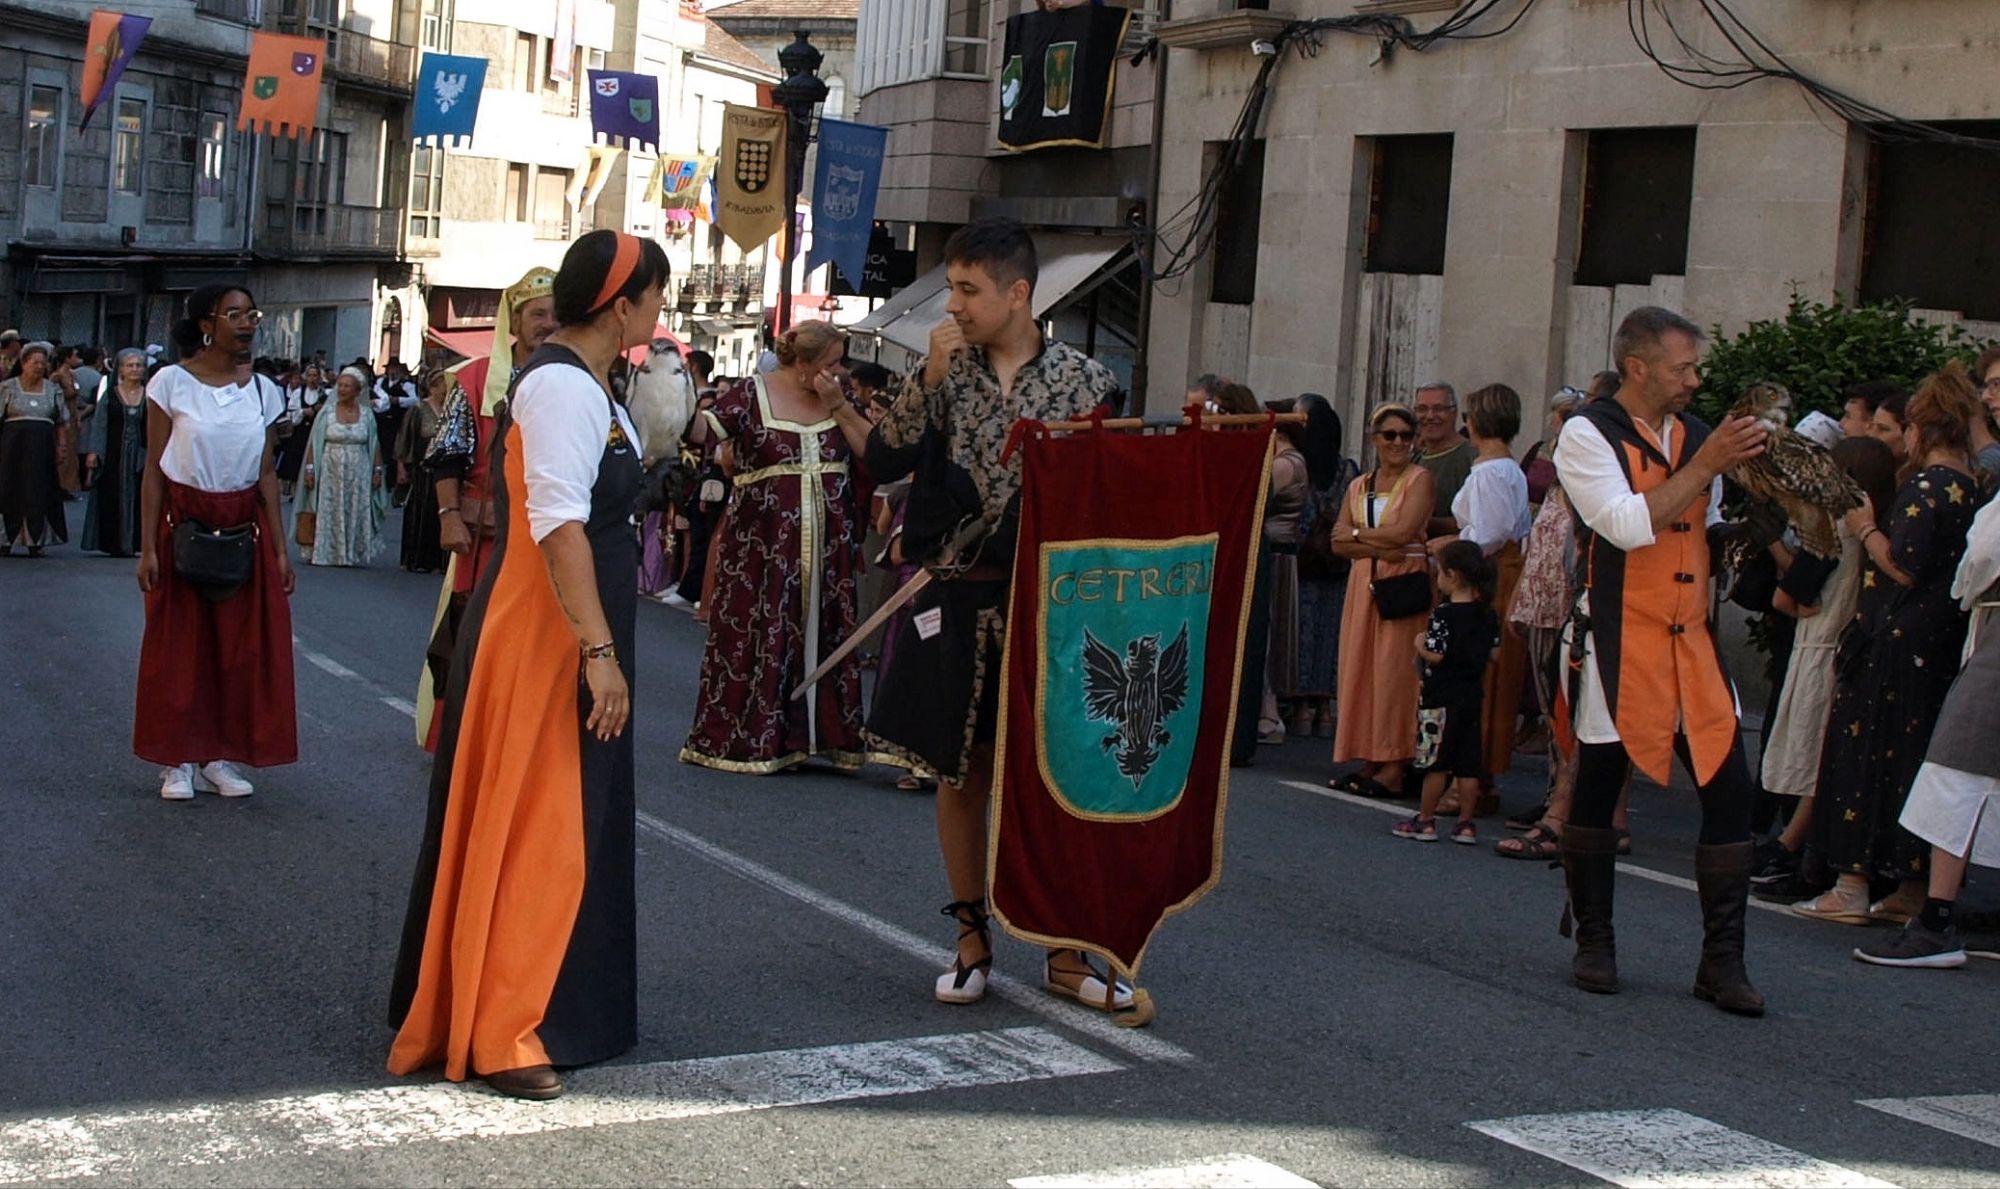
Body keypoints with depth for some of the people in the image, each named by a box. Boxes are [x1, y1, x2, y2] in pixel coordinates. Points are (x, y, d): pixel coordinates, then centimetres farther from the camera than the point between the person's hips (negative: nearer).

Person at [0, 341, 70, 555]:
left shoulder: (53, 389, 11)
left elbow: (61, 423, 12)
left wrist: (60, 446, 2)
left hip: (42, 448, 2)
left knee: (38, 493, 1)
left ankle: (35, 541, 7)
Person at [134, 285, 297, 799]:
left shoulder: (263, 390, 5)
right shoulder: (171, 382, -4)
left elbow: (267, 473, 8)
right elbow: (153, 469, -4)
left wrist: (279, 548, 4)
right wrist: (148, 548, -9)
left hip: (245, 528, 3)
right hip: (184, 524, -3)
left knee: (243, 644, 2)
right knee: (180, 644, 2)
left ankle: (223, 757, 12)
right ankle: (180, 760, 10)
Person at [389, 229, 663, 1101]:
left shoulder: (585, 384, 14)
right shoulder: (562, 386, -18)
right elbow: (559, 525, -27)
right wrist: (599, 651, -29)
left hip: (571, 635, 10)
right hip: (543, 637, -10)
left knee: (568, 824, 18)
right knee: (530, 825, -5)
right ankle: (498, 1034, 3)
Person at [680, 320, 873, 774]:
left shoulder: (838, 399, 10)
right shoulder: (752, 395, -2)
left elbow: (873, 449, 2)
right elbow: (704, 430, -9)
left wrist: (839, 406, -6)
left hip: (827, 547, 4)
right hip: (762, 545, -4)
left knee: (820, 635, 5)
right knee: (755, 636, -2)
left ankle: (818, 732, 11)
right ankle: (744, 737, 6)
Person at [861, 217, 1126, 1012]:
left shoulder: (1085, 381, -1)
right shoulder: (945, 370, 3)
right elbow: (883, 462, -5)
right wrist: (930, 376, -12)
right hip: (957, 601, 2)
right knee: (963, 771, 9)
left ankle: (1064, 952, 12)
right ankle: (972, 939, 22)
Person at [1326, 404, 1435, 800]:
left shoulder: (1420, 480, -1)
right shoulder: (1358, 486, 15)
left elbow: (1404, 532, -14)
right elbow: (1339, 543, 5)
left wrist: (1358, 533, -1)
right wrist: (1379, 547, -12)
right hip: (1364, 584, 6)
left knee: (1394, 670, -7)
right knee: (1360, 669, 4)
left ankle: (1393, 770, -5)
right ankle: (1367, 763, 9)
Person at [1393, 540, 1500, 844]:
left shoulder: (1443, 614, -16)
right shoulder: (1488, 614, 4)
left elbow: (1435, 656, -19)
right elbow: (1493, 654, 9)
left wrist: (1420, 643, -1)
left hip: (1441, 698, -6)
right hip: (1473, 695, 6)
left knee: (1434, 762, 2)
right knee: (1468, 763, 8)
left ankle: (1425, 821, 9)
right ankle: (1466, 824, 11)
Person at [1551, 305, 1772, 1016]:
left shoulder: (1697, 437, 13)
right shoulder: (1587, 435, -4)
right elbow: (1628, 525, -19)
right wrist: (1706, 465, -18)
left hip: (1692, 642, 5)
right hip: (1618, 641, -5)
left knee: (1730, 788, -2)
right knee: (1597, 787, 4)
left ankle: (1722, 961, 5)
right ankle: (1593, 944, 21)